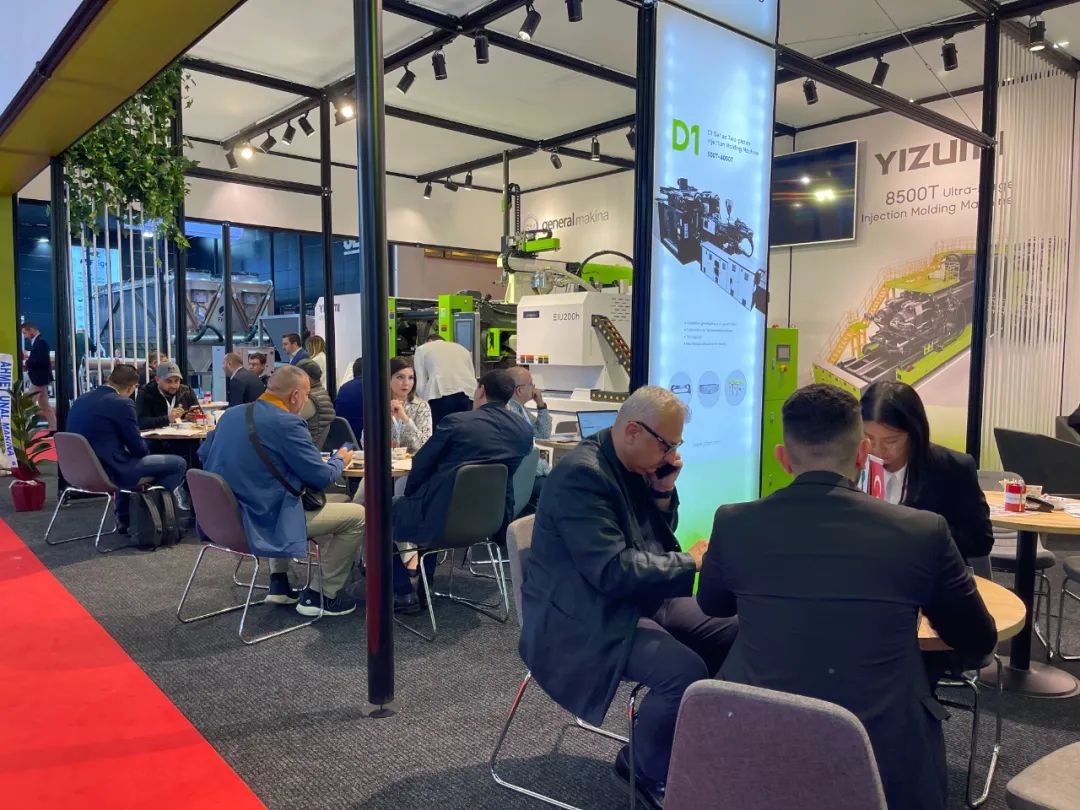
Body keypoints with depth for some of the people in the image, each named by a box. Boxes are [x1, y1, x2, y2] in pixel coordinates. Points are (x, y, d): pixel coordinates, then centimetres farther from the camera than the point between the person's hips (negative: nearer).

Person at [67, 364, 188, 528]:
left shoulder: (80, 400, 9)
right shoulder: (122, 404, -15)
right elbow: (138, 448, -11)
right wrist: (145, 451, 12)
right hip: (109, 472, -9)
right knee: (178, 463, -1)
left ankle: (124, 518, 34)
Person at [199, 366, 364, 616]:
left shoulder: (231, 414, 7)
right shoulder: (287, 423, -17)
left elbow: (204, 454, 20)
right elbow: (321, 477, -14)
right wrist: (340, 460, 8)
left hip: (224, 518, 9)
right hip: (262, 522, -9)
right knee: (358, 515, -1)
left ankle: (279, 583, 32)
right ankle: (323, 594, 9)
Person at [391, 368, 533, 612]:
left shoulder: (456, 422, -14)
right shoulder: (524, 431, 0)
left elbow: (421, 465, -6)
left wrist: (409, 495, 15)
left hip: (443, 521, -5)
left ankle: (403, 593, 20)